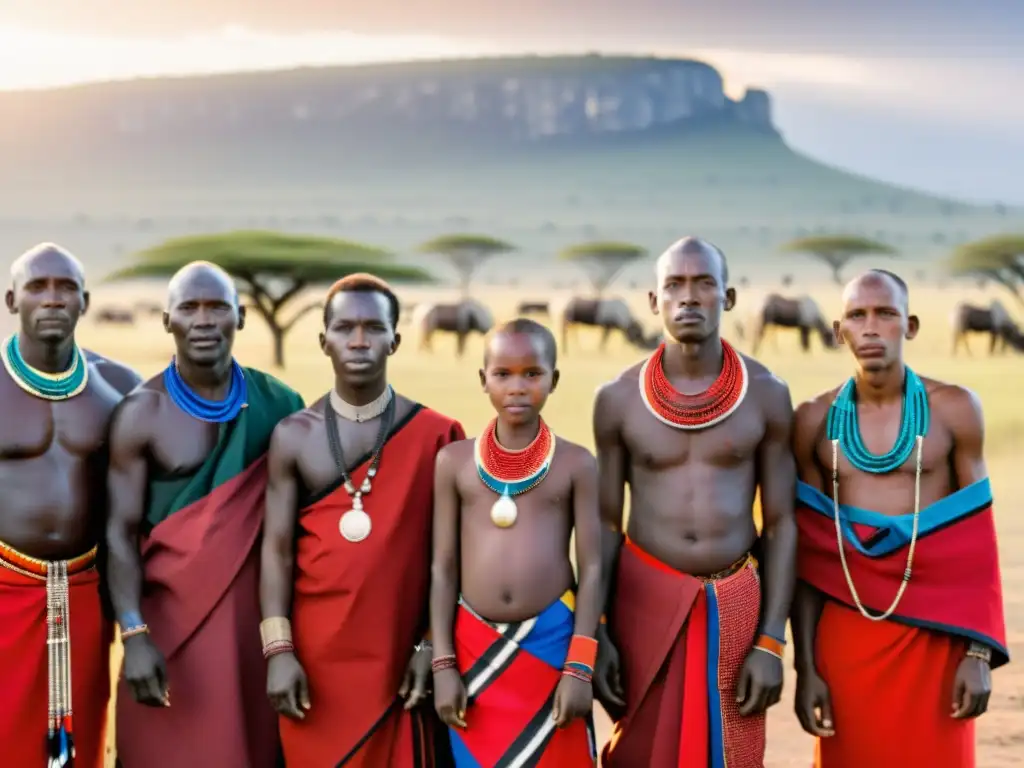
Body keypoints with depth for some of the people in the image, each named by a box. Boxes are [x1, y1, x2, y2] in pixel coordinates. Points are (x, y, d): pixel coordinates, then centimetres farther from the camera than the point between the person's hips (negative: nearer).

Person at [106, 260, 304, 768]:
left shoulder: (275, 403, 3)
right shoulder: (142, 414, -5)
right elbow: (121, 532, -7)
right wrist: (134, 635, -18)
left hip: (256, 611, 3)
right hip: (172, 612, -2)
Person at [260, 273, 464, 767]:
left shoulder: (435, 435, -1)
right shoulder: (294, 436, 2)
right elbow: (277, 548, 0)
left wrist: (431, 646, -3)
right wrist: (278, 650, -8)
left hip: (398, 652, -1)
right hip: (315, 652, 1)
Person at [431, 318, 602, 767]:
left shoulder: (576, 464, 0)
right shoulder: (454, 461, 3)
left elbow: (591, 568, -1)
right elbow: (443, 568, 3)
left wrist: (580, 667, -8)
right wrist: (443, 664, -2)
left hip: (551, 643, -1)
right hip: (474, 646, 1)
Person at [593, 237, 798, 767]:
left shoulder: (767, 395, -2)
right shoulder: (618, 399, -2)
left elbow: (780, 523, 1)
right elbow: (605, 523, 3)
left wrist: (771, 642, -4)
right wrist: (596, 635, -4)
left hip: (734, 605, 0)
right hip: (644, 600, 0)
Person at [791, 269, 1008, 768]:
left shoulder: (954, 411, -2)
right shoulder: (815, 422, 1)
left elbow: (977, 545, 0)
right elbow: (806, 556, 3)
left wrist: (979, 653, -6)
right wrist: (806, 666, -2)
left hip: (933, 634, -1)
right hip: (845, 635, 1)